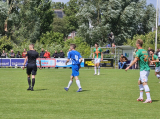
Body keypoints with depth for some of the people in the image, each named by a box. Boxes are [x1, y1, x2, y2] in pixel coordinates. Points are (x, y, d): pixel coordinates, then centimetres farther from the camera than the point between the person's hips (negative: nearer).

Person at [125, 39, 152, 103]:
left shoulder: (139, 51, -9)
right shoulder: (145, 51, 16)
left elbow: (135, 61, -16)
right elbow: (149, 61, 19)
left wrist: (129, 67, -11)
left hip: (143, 70, -9)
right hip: (147, 69, 9)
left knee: (145, 83, -15)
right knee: (140, 82, 19)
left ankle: (149, 99, -24)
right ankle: (141, 97, 20)